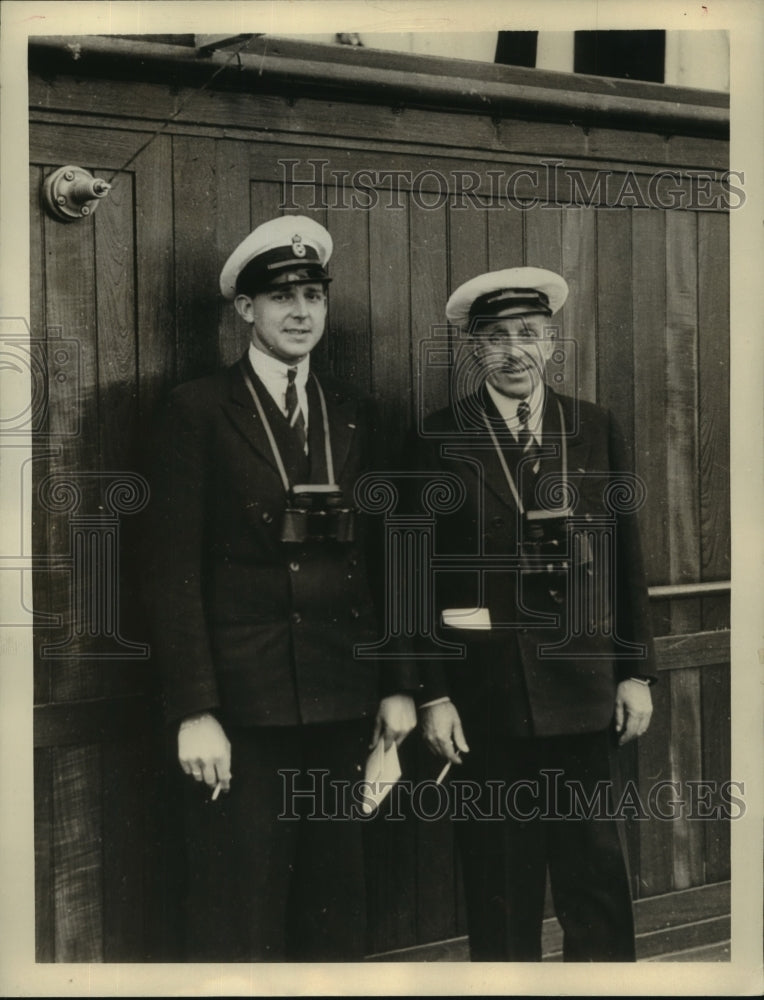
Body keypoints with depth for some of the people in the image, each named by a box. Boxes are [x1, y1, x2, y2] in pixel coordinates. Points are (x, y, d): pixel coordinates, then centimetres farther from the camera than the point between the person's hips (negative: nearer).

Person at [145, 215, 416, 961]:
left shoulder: (354, 415, 11)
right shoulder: (200, 410, -2)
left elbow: (379, 558, 13)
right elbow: (175, 570, -7)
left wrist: (396, 685, 9)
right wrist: (193, 711, -12)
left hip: (344, 701, 4)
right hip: (241, 701, -4)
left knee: (335, 907, 12)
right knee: (238, 922, 3)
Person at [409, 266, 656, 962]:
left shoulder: (596, 430, 7)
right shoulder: (441, 441, -1)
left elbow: (625, 558, 9)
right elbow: (421, 577, -2)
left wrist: (636, 671, 6)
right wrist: (433, 695, -6)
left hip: (583, 686, 2)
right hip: (485, 691, -2)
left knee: (596, 871, 6)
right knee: (500, 877, 8)